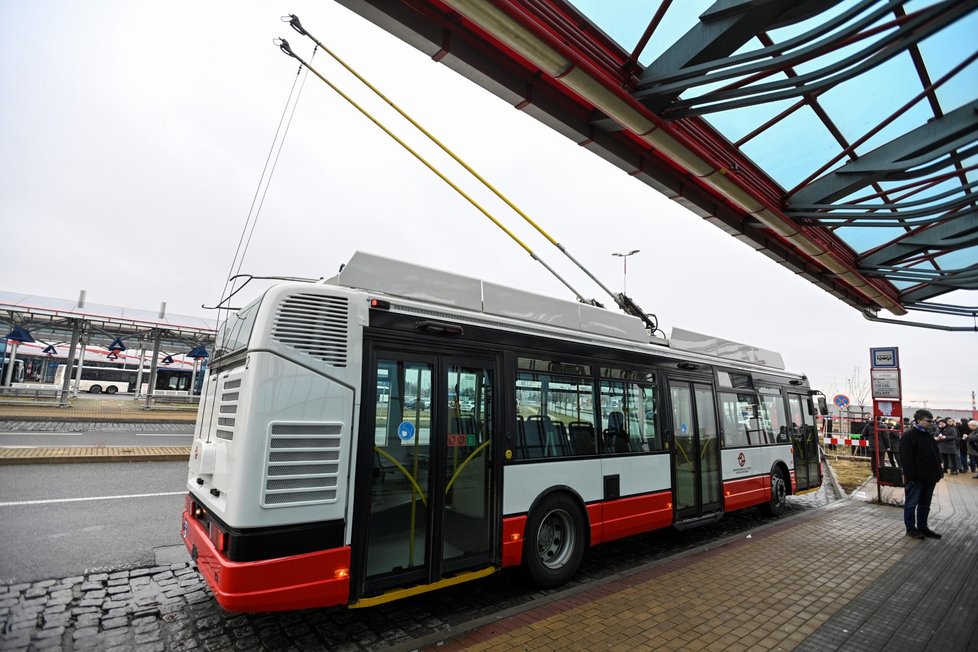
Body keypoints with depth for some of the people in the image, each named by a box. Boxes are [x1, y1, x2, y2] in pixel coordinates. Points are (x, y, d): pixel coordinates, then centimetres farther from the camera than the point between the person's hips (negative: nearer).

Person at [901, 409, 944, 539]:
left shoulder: (929, 435, 12)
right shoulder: (908, 435, -14)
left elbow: (936, 455, 19)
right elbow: (906, 458, -17)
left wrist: (939, 471, 11)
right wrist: (909, 475, -20)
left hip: (929, 476, 8)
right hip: (916, 478, -8)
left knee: (925, 504, 16)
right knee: (911, 503, 2)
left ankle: (922, 527, 26)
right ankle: (911, 528, 10)